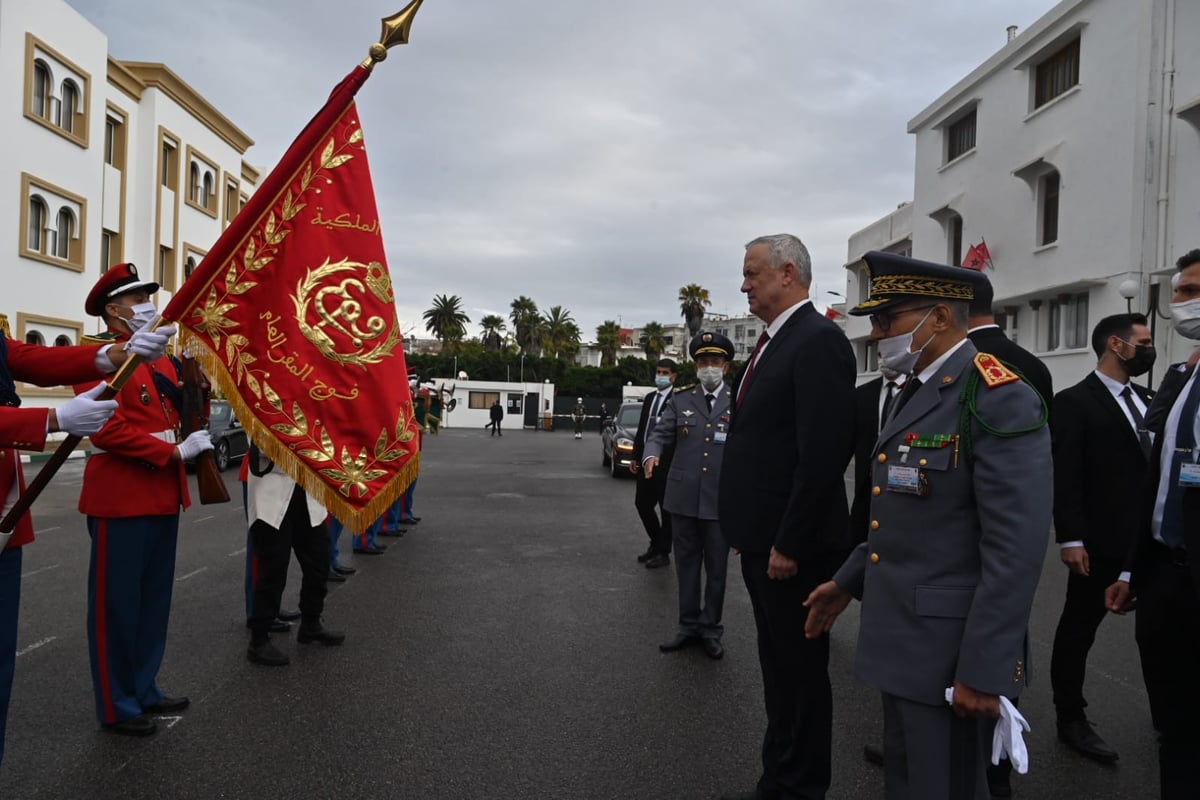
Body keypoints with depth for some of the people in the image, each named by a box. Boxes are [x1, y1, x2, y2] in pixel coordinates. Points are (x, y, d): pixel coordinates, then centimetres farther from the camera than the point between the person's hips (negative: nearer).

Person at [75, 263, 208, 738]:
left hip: (163, 496, 8)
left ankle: (144, 690, 29)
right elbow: (108, 430, -20)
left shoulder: (161, 362, 15)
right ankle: (117, 707, 14)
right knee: (117, 603, 2)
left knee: (154, 599, 16)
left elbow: (184, 417, 16)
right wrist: (175, 452, -20)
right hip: (120, 498, -8)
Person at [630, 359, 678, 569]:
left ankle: (663, 553, 17)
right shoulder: (649, 398, 14)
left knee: (666, 508, 4)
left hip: (667, 463, -7)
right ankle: (655, 543, 31)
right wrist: (635, 456, 14)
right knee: (642, 503, 12)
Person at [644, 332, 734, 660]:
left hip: (721, 500, -2)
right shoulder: (680, 401, 9)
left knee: (716, 568, 8)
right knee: (687, 565, 12)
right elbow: (660, 434, 4)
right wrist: (651, 455, -19)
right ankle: (688, 626, 25)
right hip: (683, 498, 2)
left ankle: (711, 629, 23)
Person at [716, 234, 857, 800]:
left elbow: (823, 454, -23)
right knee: (778, 668, 20)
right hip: (762, 539, 10)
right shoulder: (774, 341, 14)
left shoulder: (818, 341, -16)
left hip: (793, 545, -10)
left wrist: (789, 544, -21)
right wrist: (748, 530, 16)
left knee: (801, 671, 6)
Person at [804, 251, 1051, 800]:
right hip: (904, 641, 9)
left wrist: (983, 670, -22)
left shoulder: (999, 399, -18)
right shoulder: (918, 392, 12)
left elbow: (1016, 549, -23)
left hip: (950, 652, -9)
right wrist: (848, 581, 16)